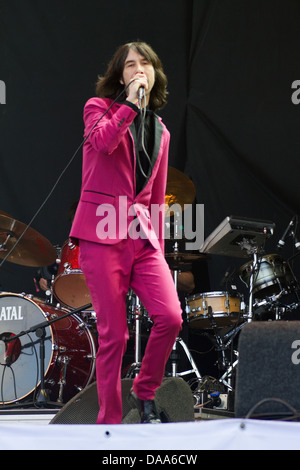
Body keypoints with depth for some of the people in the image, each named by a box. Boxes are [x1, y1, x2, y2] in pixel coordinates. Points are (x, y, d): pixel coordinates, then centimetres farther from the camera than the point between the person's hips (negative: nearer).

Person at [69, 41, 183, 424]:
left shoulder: (160, 131, 20)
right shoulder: (99, 107, 6)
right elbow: (100, 140, -20)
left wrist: (158, 246, 18)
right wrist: (131, 104, -14)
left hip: (142, 236, 4)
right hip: (102, 234, -4)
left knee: (170, 317, -14)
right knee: (113, 334, -7)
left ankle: (145, 392, 10)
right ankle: (109, 422, 6)